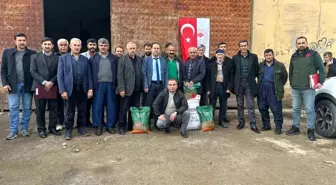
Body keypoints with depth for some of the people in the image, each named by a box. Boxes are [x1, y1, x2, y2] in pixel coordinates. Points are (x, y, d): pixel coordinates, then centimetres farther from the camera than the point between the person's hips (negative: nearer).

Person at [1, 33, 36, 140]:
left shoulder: (32, 54, 2)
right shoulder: (7, 52, 7)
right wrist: (5, 83, -4)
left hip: (28, 85, 0)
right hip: (13, 84, 1)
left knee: (27, 108, 7)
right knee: (13, 108, 3)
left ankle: (24, 128, 19)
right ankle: (13, 130, 11)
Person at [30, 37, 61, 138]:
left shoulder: (56, 58, 9)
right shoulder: (35, 56, 7)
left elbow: (59, 73, 4)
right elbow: (33, 71, -2)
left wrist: (51, 82, -11)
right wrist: (44, 82, -13)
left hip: (53, 87, 1)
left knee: (53, 109, 4)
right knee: (40, 110, 4)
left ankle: (52, 127, 16)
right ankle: (41, 129, 15)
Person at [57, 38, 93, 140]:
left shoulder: (85, 59, 10)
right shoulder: (63, 58, 2)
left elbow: (89, 75, 8)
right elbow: (60, 75, -3)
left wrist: (90, 89, 0)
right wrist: (62, 90, -11)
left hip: (83, 89, 3)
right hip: (70, 89, -2)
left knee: (82, 111, 9)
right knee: (70, 112, 6)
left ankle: (81, 128, 23)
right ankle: (68, 130, 18)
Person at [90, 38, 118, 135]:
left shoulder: (114, 58, 8)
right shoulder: (93, 58, 6)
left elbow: (116, 72, 6)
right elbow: (91, 73, 2)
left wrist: (115, 85, -1)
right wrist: (92, 86, -5)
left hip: (110, 85, 1)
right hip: (98, 85, -1)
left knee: (111, 106, 4)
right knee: (98, 106, 3)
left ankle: (110, 125, 15)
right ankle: (98, 126, 14)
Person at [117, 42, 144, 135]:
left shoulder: (140, 59, 10)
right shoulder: (122, 59, -1)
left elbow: (142, 73, 9)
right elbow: (120, 75, -6)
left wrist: (143, 86, 2)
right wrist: (121, 89, -12)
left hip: (137, 89, 4)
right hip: (127, 88, -4)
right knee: (124, 109, 3)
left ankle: (132, 126, 20)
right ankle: (122, 127, 13)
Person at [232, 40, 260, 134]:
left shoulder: (253, 57, 4)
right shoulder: (235, 58, 4)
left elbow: (257, 70, 7)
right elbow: (233, 71, 7)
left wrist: (252, 78, 2)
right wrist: (234, 83, 3)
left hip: (249, 84, -1)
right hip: (239, 84, 1)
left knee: (251, 105, -1)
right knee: (239, 105, 9)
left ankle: (253, 125, 3)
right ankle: (241, 122, 21)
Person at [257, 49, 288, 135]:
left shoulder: (279, 65, 0)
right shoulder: (261, 65, 9)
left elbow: (284, 77, 7)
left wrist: (279, 86, 6)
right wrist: (260, 84, 12)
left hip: (273, 89, -4)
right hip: (262, 89, 4)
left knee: (276, 109, -5)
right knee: (262, 108, 7)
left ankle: (278, 127, 6)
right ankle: (266, 125, 21)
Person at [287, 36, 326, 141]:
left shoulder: (313, 54, -1)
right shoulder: (294, 56, 14)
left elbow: (322, 69, -2)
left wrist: (320, 82, -10)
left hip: (308, 88, -4)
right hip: (295, 88, 5)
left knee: (310, 110, -1)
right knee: (295, 109, 11)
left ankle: (311, 131, 8)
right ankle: (295, 128, 22)